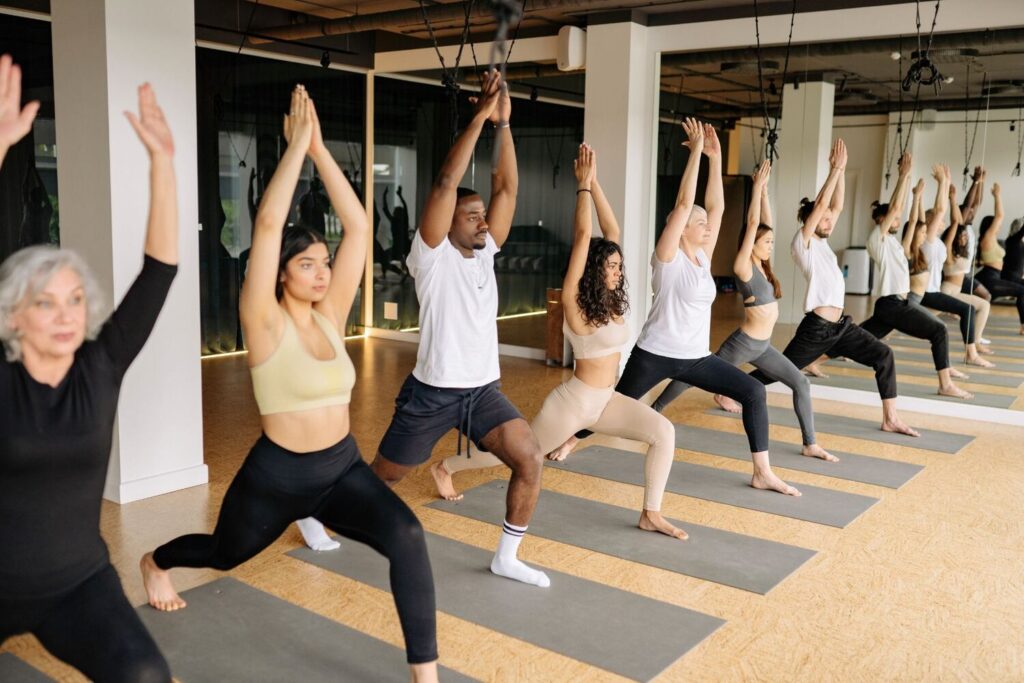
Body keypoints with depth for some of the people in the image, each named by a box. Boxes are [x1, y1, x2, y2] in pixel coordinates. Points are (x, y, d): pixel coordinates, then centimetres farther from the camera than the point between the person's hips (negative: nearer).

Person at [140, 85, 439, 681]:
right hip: (278, 474, -3)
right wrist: (295, 145, -24)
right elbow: (268, 225, -27)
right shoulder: (266, 323, -14)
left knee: (406, 535, -26)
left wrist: (320, 149, -12)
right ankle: (155, 562, 63)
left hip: (344, 468, 3)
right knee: (224, 554, 26)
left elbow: (359, 227, -8)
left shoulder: (330, 315, -2)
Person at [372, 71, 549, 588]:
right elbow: (445, 183, -22)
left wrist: (503, 125, -9)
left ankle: (506, 558, 7)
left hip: (484, 389, 5)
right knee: (383, 477, 10)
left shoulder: (484, 252, 6)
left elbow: (507, 188, -1)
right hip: (433, 391, -5)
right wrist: (479, 117, -22)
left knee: (530, 460, -10)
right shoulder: (433, 254, -10)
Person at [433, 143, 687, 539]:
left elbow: (612, 231, 0)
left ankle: (650, 514, -3)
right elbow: (582, 237, -24)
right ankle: (445, 467, 32)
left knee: (663, 432, -12)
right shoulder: (575, 301, -16)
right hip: (573, 402, -7)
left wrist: (595, 184, -3)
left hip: (605, 401, 7)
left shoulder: (610, 300, 2)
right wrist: (583, 183, -17)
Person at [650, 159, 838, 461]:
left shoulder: (762, 266, 5)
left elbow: (765, 223, 4)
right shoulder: (743, 267, -15)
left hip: (762, 345, 8)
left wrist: (764, 189, 6)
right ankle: (654, 411, 24)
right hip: (744, 343, -8)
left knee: (801, 383, 0)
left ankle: (810, 444, 4)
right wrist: (757, 186, -16)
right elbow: (752, 224, -20)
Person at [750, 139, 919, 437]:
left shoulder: (821, 242, 14)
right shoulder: (802, 242, -7)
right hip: (816, 328, -8)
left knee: (883, 355, -3)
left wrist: (841, 170, 5)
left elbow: (836, 205, 10)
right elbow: (819, 205, -17)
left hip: (841, 325, 8)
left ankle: (890, 419, 1)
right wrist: (835, 169, -13)